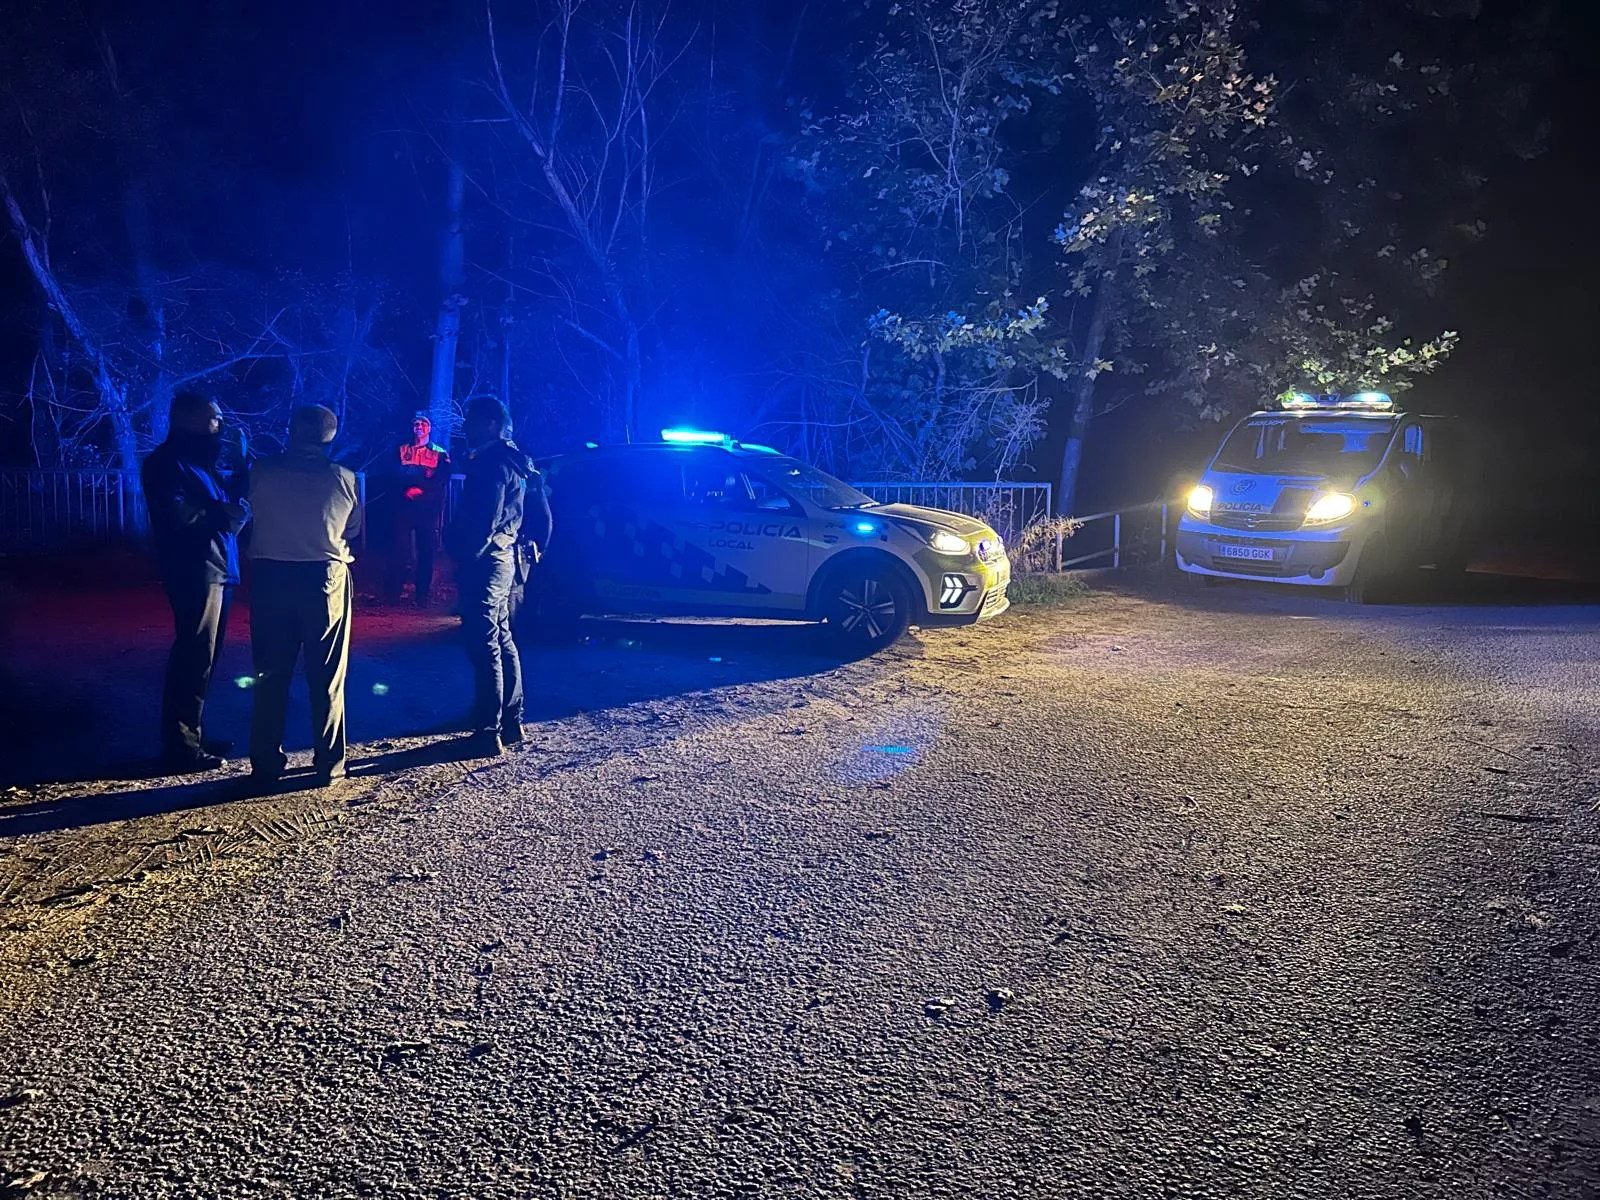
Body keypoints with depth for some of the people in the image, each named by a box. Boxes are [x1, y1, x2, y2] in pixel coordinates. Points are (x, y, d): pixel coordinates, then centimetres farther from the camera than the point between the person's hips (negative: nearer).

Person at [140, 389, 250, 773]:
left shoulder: (199, 461, 21)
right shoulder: (167, 462, -9)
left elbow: (226, 497, 14)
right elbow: (177, 514, -20)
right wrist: (226, 513, -14)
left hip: (216, 568, 10)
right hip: (195, 570, -10)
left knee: (201, 656, 16)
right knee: (193, 658, -9)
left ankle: (191, 736, 25)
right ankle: (182, 747, -5)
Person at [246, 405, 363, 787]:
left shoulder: (263, 472, -5)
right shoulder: (343, 479, -5)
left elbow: (255, 514, 6)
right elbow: (353, 530, 4)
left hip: (270, 577, 1)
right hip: (325, 579, -1)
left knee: (271, 676, 9)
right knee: (327, 679, 8)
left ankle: (265, 766, 13)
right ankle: (329, 766, 11)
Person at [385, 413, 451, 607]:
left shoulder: (440, 454, 10)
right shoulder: (401, 451, 15)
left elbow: (442, 482, -3)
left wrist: (421, 490, -16)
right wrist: (407, 489, -14)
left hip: (429, 508, 0)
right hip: (404, 506, 0)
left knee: (426, 551, 0)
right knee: (399, 549, -6)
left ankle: (422, 595, 7)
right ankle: (393, 592, 1)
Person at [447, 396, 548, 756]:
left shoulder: (492, 463, -16)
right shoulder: (513, 461, 15)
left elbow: (484, 521, -23)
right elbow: (542, 514, 18)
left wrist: (465, 558, -15)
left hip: (486, 564, -11)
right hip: (505, 560, 11)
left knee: (485, 647, -6)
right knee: (502, 642, 16)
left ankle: (489, 732, -2)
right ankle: (512, 723, 24)